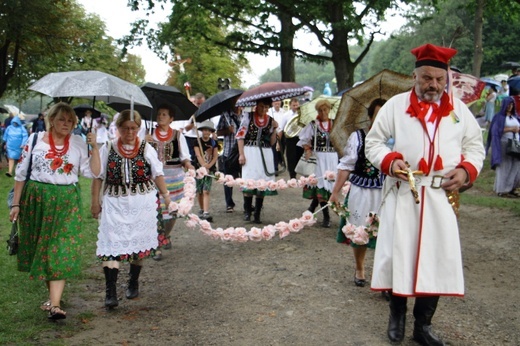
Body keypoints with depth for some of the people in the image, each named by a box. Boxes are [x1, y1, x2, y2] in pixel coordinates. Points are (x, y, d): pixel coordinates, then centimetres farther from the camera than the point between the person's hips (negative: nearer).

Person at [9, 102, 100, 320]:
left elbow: (93, 172, -1)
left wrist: (94, 147, -9)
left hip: (67, 203, -1)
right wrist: (16, 204, 2)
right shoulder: (36, 139, 3)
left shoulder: (78, 143, 4)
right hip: (37, 200, 1)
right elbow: (21, 173, 5)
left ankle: (54, 304, -11)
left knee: (61, 252, -8)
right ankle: (53, 294, 24)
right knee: (41, 249, 7)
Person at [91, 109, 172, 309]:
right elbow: (98, 176, 6)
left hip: (143, 203, 1)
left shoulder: (146, 149, 4)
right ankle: (110, 291, -9)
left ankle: (133, 283, 27)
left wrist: (165, 195, 1)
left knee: (139, 242, 8)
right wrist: (95, 201, 3)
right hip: (115, 203, -1)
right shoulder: (108, 149, 4)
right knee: (112, 244, -9)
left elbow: (157, 174, 9)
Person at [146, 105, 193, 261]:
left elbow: (185, 156, 4)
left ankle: (165, 237, 38)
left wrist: (187, 163, -18)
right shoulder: (149, 135, 4)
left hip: (174, 176, 1)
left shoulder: (178, 135, 2)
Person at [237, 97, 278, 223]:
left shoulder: (271, 121, 9)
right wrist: (241, 154, -9)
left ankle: (257, 214, 11)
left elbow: (272, 142, 8)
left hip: (265, 154, 3)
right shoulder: (248, 118, 1)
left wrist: (274, 129, -5)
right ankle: (247, 211, 5)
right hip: (250, 152, -3)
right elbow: (240, 136, -2)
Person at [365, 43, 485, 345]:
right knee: (399, 253, 4)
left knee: (437, 258, 3)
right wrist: (390, 161, -15)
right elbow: (373, 141, 4)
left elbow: (475, 146, 14)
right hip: (403, 194, -2)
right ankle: (397, 315, 26)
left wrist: (466, 170, -6)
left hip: (443, 197, 2)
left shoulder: (459, 109, 9)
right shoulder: (395, 105, 2)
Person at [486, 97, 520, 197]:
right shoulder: (499, 116, -1)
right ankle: (502, 190, 0)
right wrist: (511, 129, -15)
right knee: (504, 167, -5)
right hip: (504, 144, -6)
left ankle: (510, 188, 12)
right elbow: (497, 130, -10)